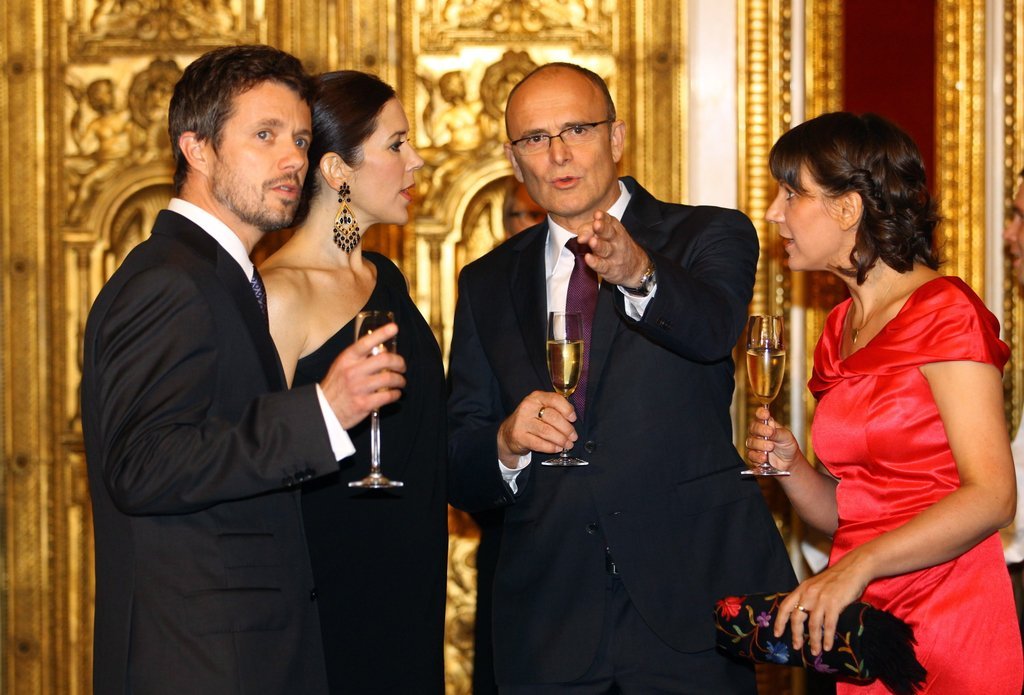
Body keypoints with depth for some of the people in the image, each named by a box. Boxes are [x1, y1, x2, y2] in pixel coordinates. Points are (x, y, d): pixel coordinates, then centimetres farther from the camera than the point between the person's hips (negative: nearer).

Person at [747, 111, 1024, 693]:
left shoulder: (945, 311, -10)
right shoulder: (841, 329, 12)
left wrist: (860, 566, -26)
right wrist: (790, 466, -4)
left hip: (948, 623, -7)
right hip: (858, 628, 7)